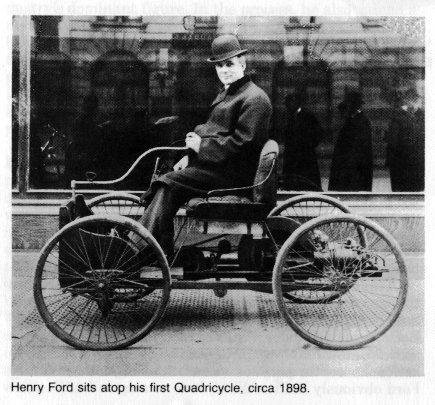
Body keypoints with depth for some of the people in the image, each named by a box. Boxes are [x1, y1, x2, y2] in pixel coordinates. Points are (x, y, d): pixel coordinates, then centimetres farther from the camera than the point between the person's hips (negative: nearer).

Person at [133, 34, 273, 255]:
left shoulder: (254, 98, -11)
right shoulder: (225, 94, 22)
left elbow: (241, 143, -19)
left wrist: (201, 146, -15)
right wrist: (191, 155, 6)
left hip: (233, 173, -10)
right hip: (216, 164, 10)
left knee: (169, 185, -21)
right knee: (163, 182, -3)